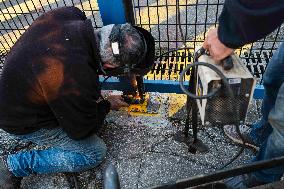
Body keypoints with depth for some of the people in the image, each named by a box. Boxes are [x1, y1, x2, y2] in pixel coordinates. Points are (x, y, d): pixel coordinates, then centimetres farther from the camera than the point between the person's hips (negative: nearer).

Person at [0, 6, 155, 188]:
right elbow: (81, 131, -20)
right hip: (24, 120, -7)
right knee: (95, 153, -4)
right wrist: (107, 105, -3)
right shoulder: (76, 83, -40)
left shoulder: (69, 13, -20)